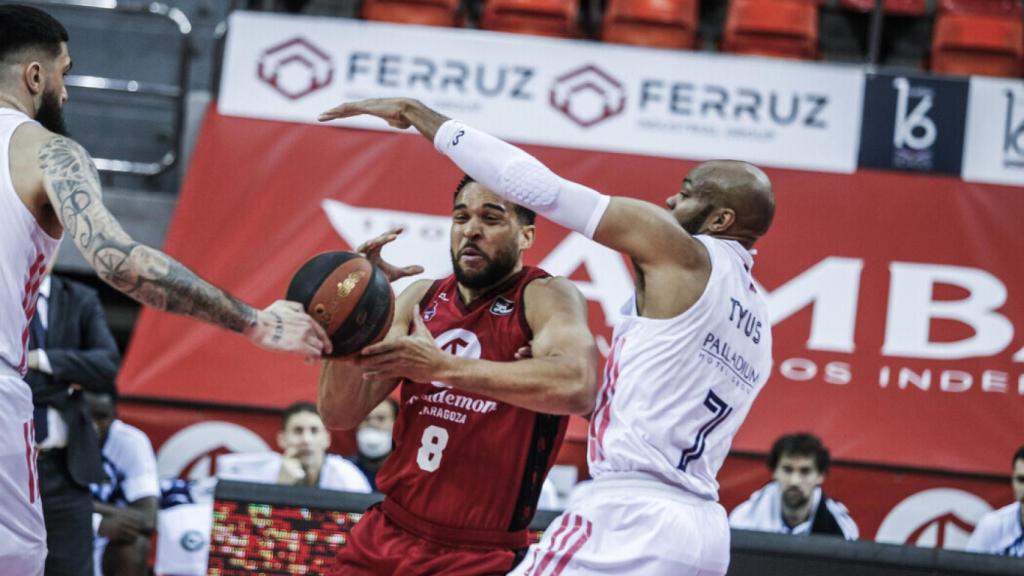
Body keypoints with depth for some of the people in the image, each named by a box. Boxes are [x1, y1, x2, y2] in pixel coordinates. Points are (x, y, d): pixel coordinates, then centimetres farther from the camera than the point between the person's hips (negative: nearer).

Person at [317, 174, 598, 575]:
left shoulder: (546, 297, -9)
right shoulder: (420, 298, 7)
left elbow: (577, 386, -31)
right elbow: (340, 415, 2)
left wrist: (442, 366, -33)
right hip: (386, 537, 5)